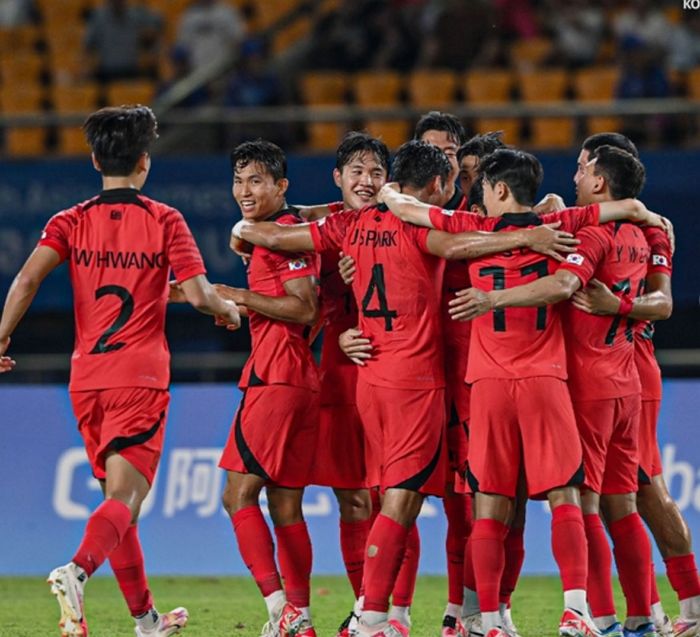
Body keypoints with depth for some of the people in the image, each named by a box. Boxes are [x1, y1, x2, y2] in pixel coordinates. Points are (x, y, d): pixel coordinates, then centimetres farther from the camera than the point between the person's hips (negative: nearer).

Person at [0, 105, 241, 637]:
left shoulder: (71, 222, 6)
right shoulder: (164, 221, -1)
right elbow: (198, 294, -9)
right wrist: (229, 309, 11)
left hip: (87, 377, 4)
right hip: (141, 377, -4)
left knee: (118, 496, 15)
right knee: (125, 498, -11)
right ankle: (78, 569, -40)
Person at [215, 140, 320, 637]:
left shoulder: (283, 233, -9)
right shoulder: (285, 230, 20)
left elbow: (305, 307, -17)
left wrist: (241, 296, -13)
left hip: (276, 378, -10)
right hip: (297, 378, 10)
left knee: (239, 493, -11)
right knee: (285, 505, 11)